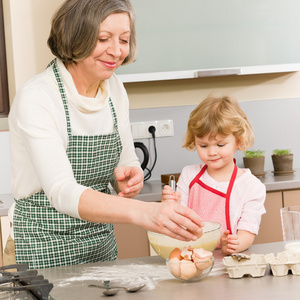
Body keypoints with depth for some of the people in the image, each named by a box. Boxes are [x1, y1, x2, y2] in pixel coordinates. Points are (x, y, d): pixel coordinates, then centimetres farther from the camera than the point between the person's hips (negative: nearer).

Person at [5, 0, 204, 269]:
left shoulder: (115, 90, 1)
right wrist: (142, 212, -46)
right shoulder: (35, 99, -20)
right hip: (47, 247, -6)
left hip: (102, 241, 6)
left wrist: (131, 179, -14)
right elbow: (62, 193, -32)